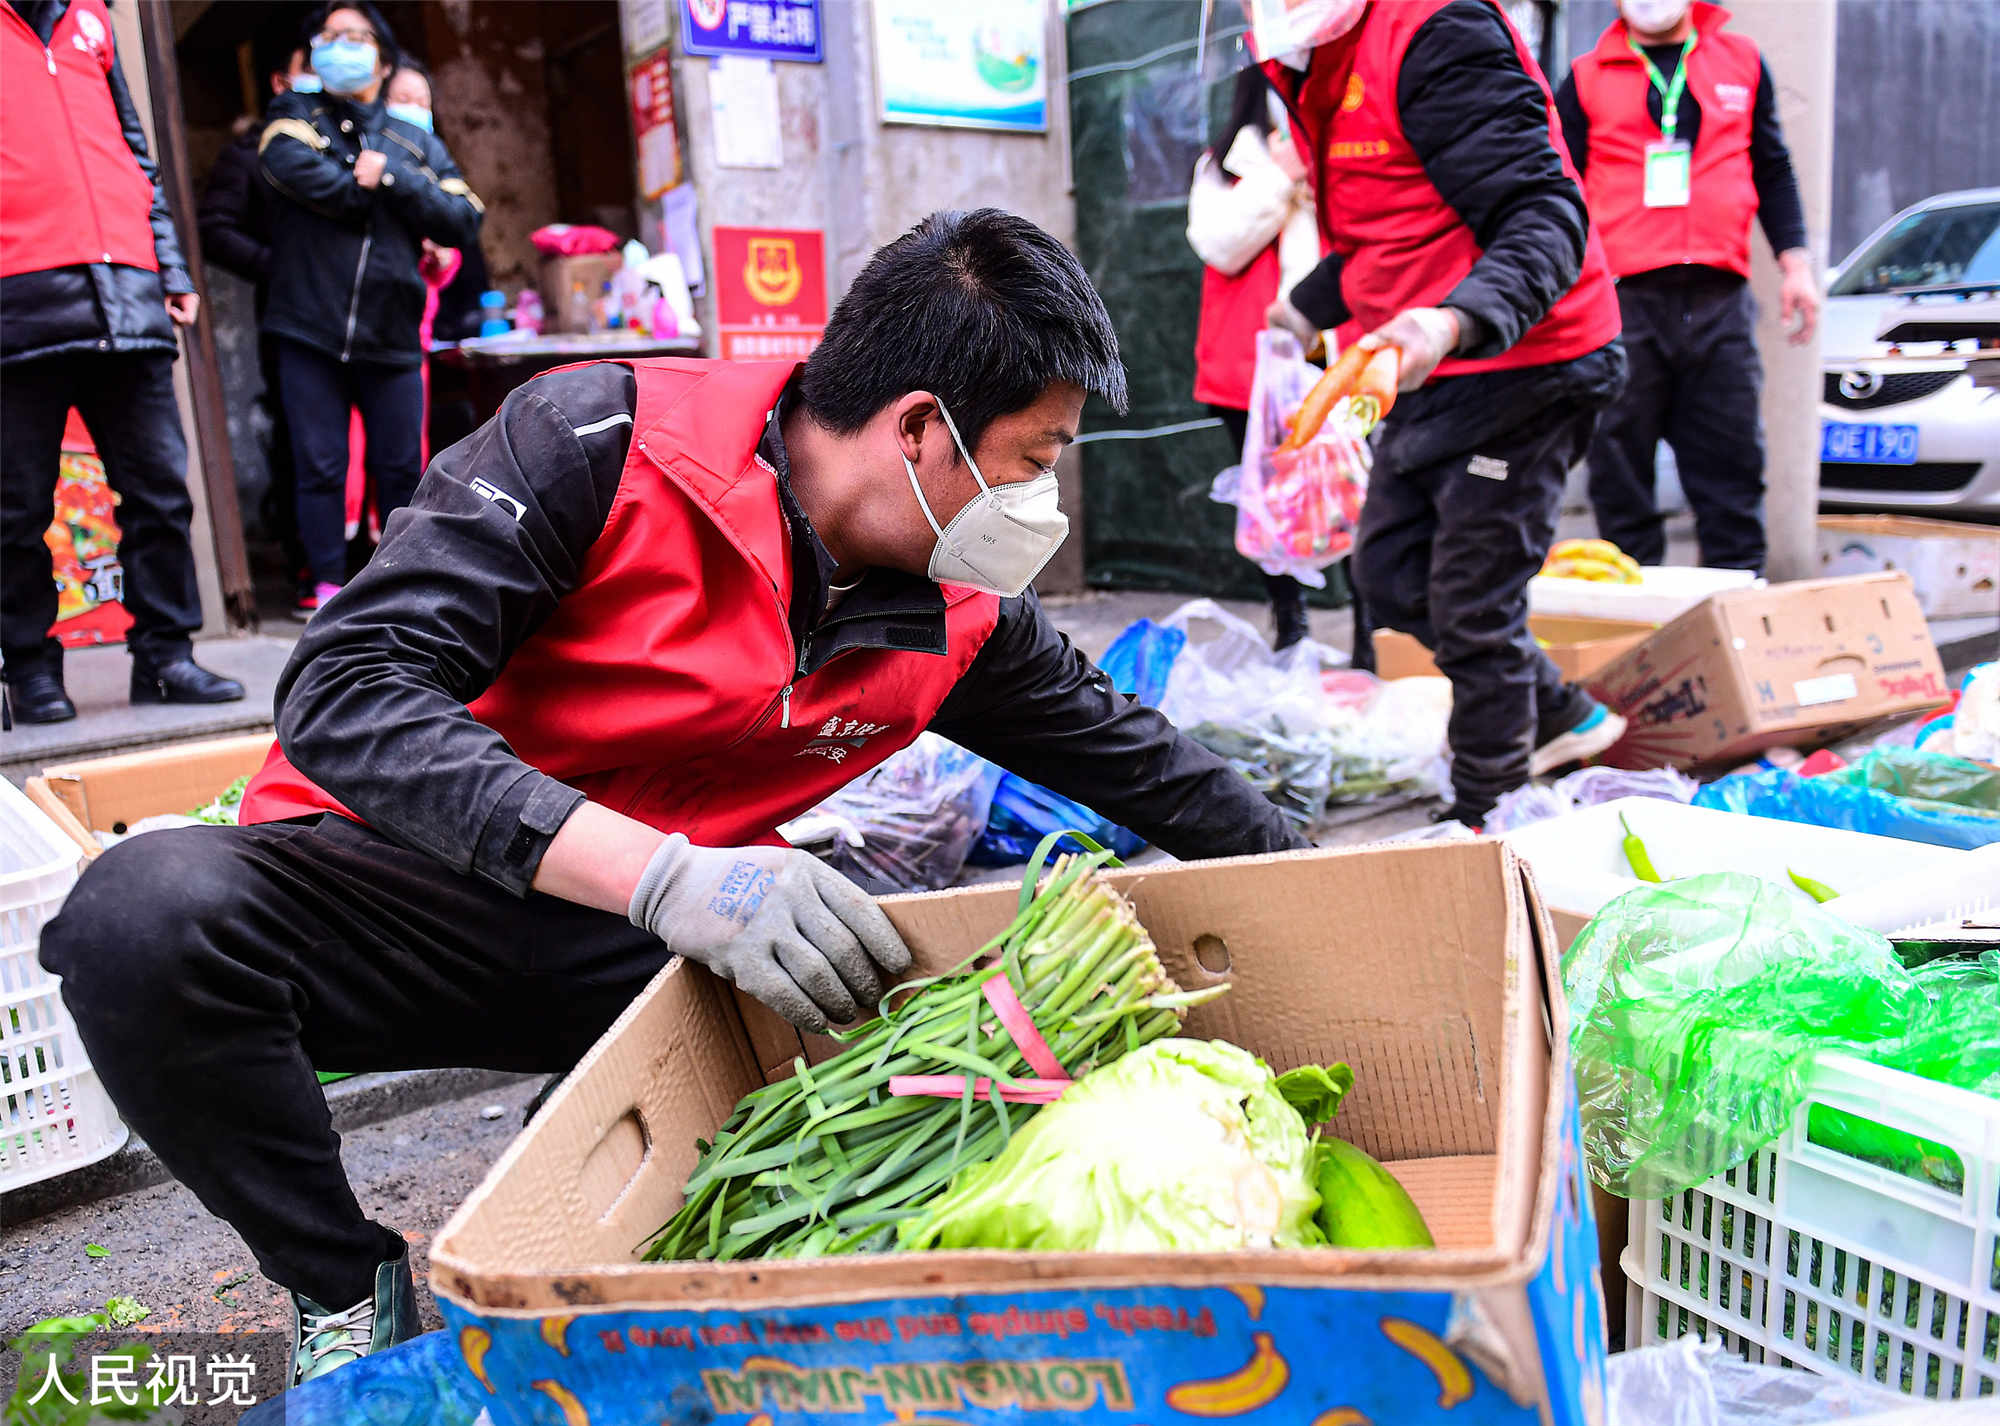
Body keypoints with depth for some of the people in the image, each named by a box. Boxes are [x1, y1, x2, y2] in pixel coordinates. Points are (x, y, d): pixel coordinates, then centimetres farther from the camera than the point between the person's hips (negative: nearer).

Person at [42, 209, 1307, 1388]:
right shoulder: (605, 441, -19)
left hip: (665, 943, 3)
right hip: (411, 881, -2)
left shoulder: (962, 611, -2)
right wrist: (667, 875, -37)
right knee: (150, 916, -32)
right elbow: (348, 693, -26)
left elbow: (1132, 757, 14)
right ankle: (347, 1290, -3)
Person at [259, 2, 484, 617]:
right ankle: (328, 584, 9)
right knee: (319, 466, 0)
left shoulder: (416, 142, 15)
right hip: (309, 327, -1)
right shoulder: (296, 114, 12)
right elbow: (292, 163, -12)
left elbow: (465, 219, 1)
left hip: (392, 333, 1)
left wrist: (390, 179, -8)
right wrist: (372, 193, -3)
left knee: (401, 469, 5)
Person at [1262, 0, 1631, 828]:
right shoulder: (1320, 67, 10)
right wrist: (1304, 311, 33)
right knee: (1388, 574, 16)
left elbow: (1546, 214, -26)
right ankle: (1562, 715, 33)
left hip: (1522, 365, -10)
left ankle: (1483, 822, 17)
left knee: (1472, 606, -3)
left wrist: (1457, 321, -42)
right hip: (1434, 371, 10)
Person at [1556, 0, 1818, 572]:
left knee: (1732, 460, 2)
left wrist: (1795, 261, 11)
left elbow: (1773, 171, 21)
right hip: (1622, 298, -2)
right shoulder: (1588, 78, 10)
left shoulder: (1742, 61, 17)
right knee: (1620, 466, -1)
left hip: (1719, 298, 2)